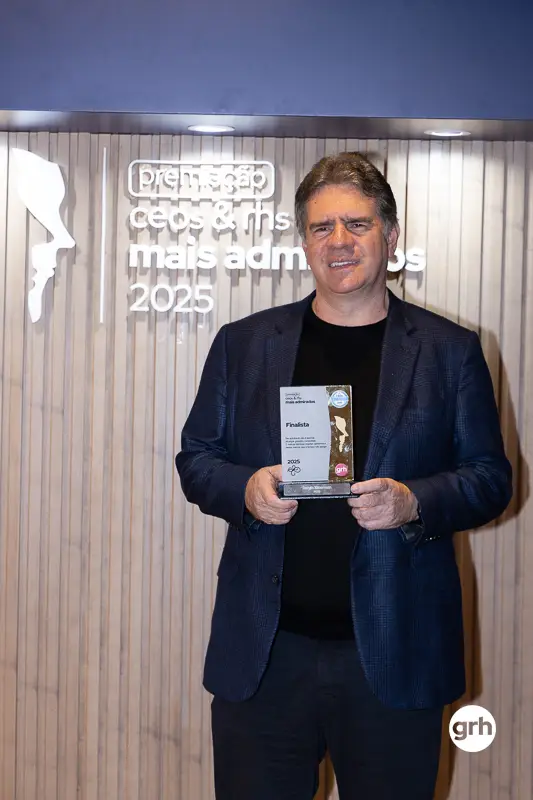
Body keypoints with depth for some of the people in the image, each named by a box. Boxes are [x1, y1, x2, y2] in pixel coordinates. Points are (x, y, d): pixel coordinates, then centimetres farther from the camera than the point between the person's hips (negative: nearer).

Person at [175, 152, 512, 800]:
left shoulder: (449, 351, 4)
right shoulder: (243, 343, 7)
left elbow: (491, 477, 4)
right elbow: (195, 459, 10)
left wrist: (415, 502, -15)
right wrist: (244, 490, -12)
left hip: (395, 654, -1)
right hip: (262, 651, 1)